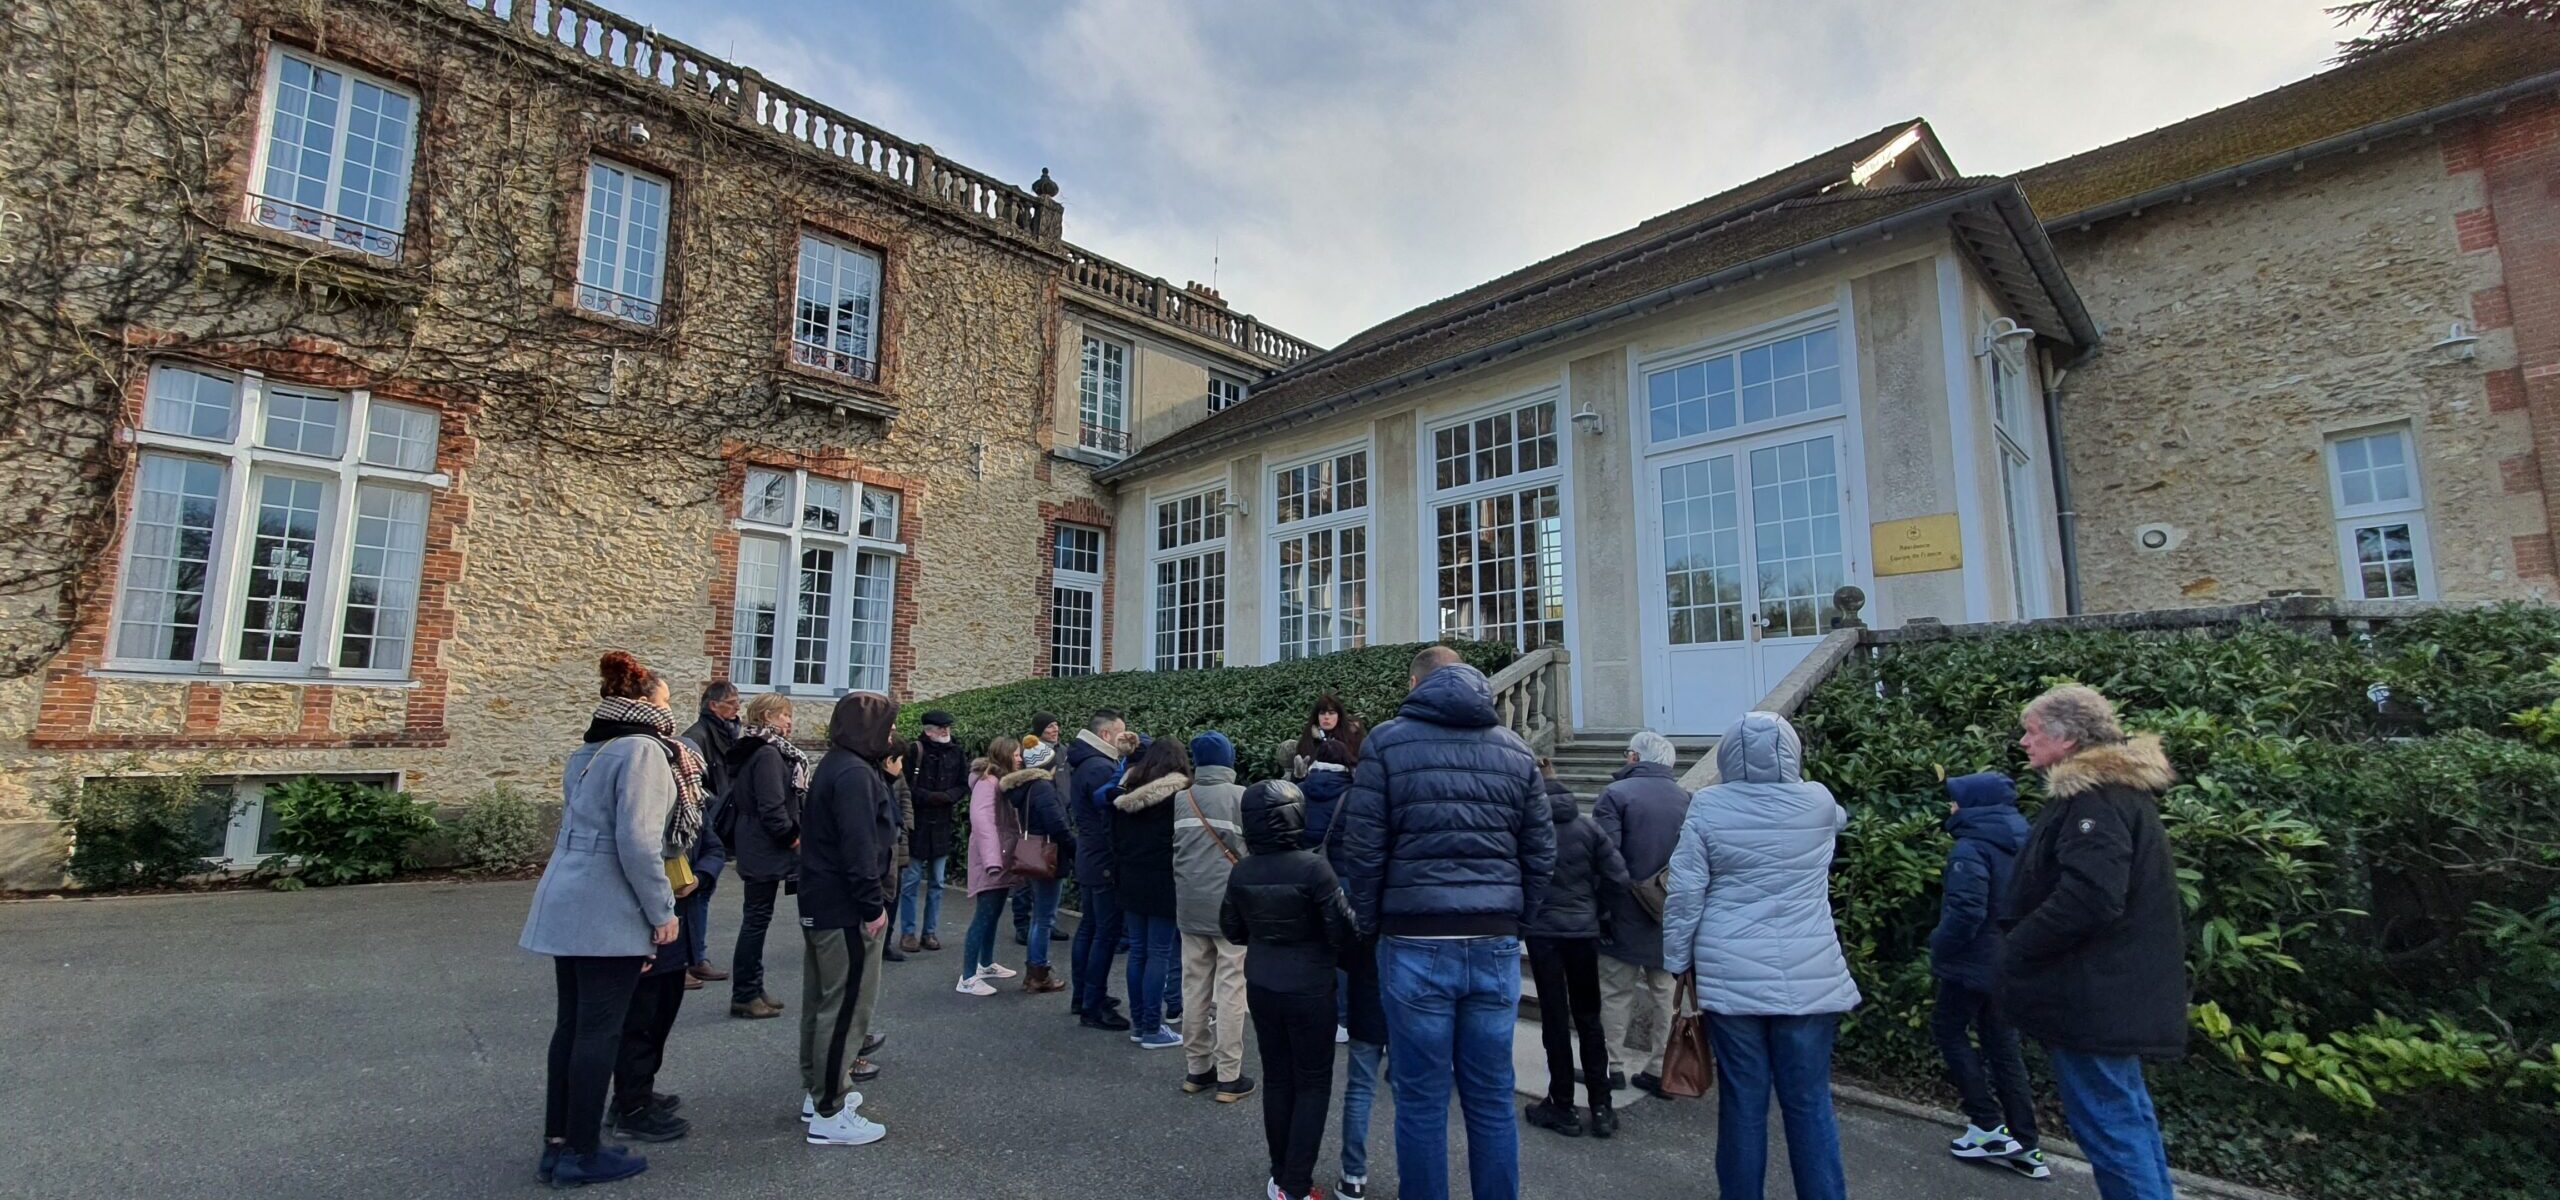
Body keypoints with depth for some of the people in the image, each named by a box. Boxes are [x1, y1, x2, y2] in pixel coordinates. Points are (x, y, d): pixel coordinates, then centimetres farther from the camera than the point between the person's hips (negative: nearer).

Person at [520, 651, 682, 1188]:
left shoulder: (585, 753, 14)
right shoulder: (642, 751, -14)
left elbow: (579, 826, 18)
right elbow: (638, 842, -20)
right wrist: (661, 911, -13)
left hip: (565, 904, 9)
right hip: (608, 913, -9)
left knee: (571, 1024, 15)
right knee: (599, 1030, 1)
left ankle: (557, 1144, 24)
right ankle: (582, 1153, 10)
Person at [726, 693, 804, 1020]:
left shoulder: (757, 751, 14)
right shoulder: (768, 754, -17)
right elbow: (771, 806, -25)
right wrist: (792, 837, -12)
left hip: (756, 846, 10)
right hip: (765, 849, -10)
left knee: (756, 919, 14)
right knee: (757, 919, -2)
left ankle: (752, 990, 23)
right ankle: (744, 996, 6)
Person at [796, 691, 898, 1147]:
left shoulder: (833, 765, 12)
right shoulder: (855, 773, -21)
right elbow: (858, 847, -25)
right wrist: (873, 906, -21)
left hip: (819, 904, 11)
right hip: (846, 910, -11)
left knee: (820, 1002, 19)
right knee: (843, 1007, -2)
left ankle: (819, 1090, 32)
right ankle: (829, 1115, 5)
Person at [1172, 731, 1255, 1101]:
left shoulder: (1180, 800, 3)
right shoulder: (1242, 797, -10)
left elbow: (1170, 849, 8)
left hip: (1190, 906, 4)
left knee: (1194, 989, 12)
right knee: (1230, 991, 2)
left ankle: (1196, 1068, 22)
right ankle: (1229, 1077, 7)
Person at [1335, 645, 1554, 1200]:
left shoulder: (1387, 743, -3)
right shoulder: (1516, 748, 9)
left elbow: (1362, 850, -6)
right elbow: (1541, 853, 8)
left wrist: (1371, 924, 6)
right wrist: (1508, 920, 15)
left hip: (1416, 946, -3)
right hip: (1495, 947, 4)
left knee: (1422, 1102, 8)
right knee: (1492, 1100, 14)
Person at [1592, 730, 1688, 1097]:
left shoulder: (1615, 794, -12)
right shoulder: (1687, 799, 2)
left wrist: (1598, 908, -7)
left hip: (1625, 915, -4)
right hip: (1671, 919, 4)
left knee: (1617, 991, 9)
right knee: (1665, 991, 15)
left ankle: (1615, 1066, 16)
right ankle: (1660, 1068, 21)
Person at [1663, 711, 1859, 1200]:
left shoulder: (1708, 807, -4)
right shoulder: (1819, 803, 0)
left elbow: (1683, 895, -5)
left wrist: (1676, 964, 5)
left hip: (1731, 978, -1)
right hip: (1809, 979, 1)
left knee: (1743, 1102, 8)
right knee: (1810, 1102, 9)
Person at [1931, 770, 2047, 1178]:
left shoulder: (1971, 848, -20)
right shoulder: (2020, 845, 8)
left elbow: (1966, 911, -26)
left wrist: (1939, 947, -11)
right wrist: (2013, 941, 20)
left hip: (1975, 962, -8)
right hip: (2010, 962, 8)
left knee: (1948, 1030, 9)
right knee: (2002, 1046, 13)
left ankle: (1988, 1126, 8)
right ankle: (2024, 1147, 18)